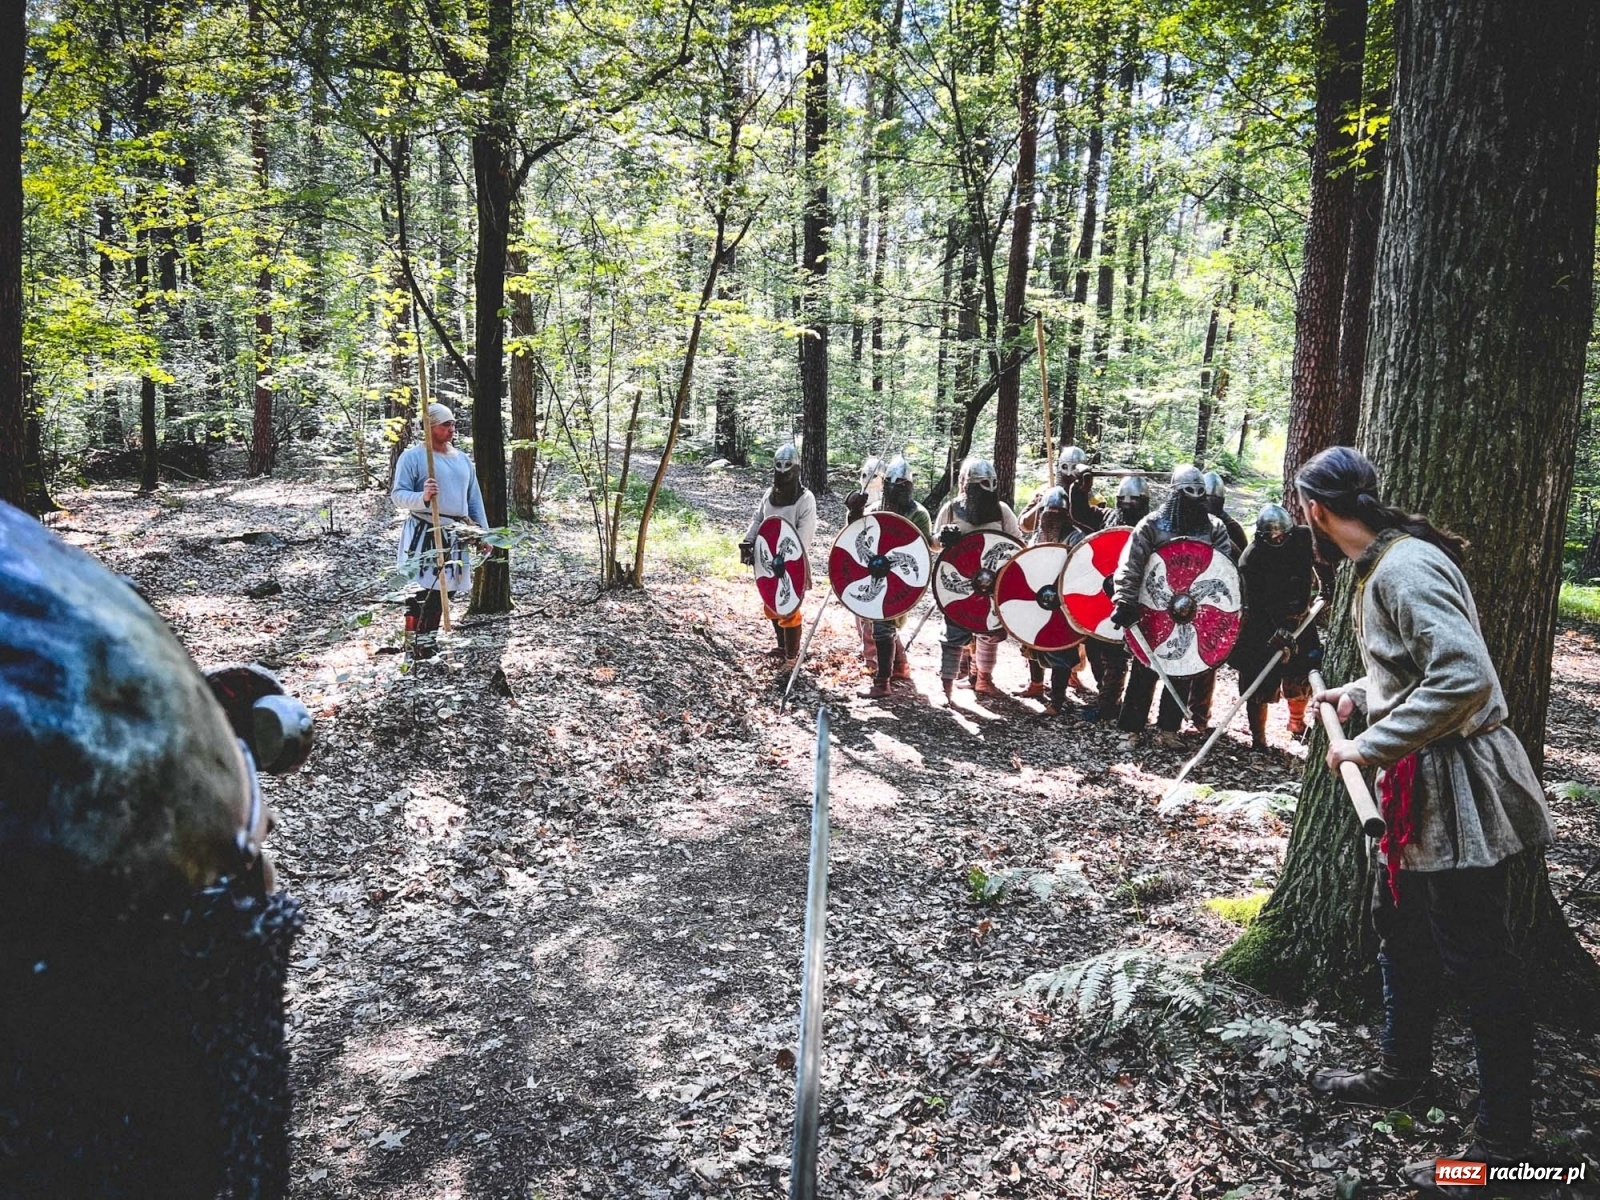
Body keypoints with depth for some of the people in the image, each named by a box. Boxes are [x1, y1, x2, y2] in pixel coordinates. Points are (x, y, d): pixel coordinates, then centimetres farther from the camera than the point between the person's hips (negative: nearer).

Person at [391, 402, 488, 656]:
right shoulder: (412, 456, -3)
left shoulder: (463, 459, 16)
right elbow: (398, 495, -8)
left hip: (454, 536, 6)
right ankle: (413, 650, -7)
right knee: (420, 594, -11)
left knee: (439, 593, 10)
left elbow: (474, 500, 20)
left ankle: (428, 645, 20)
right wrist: (422, 497, -26)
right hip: (423, 535, -6)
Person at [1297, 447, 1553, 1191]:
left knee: (1475, 958, 1)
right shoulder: (1382, 564, 9)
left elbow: (1464, 677, -32)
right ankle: (1402, 1072, 40)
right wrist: (1357, 694, 14)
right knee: (1401, 927, 22)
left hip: (1458, 784, -11)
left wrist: (1371, 746, -26)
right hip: (1420, 779, 11)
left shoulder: (1406, 567, -23)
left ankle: (1503, 1139, 15)